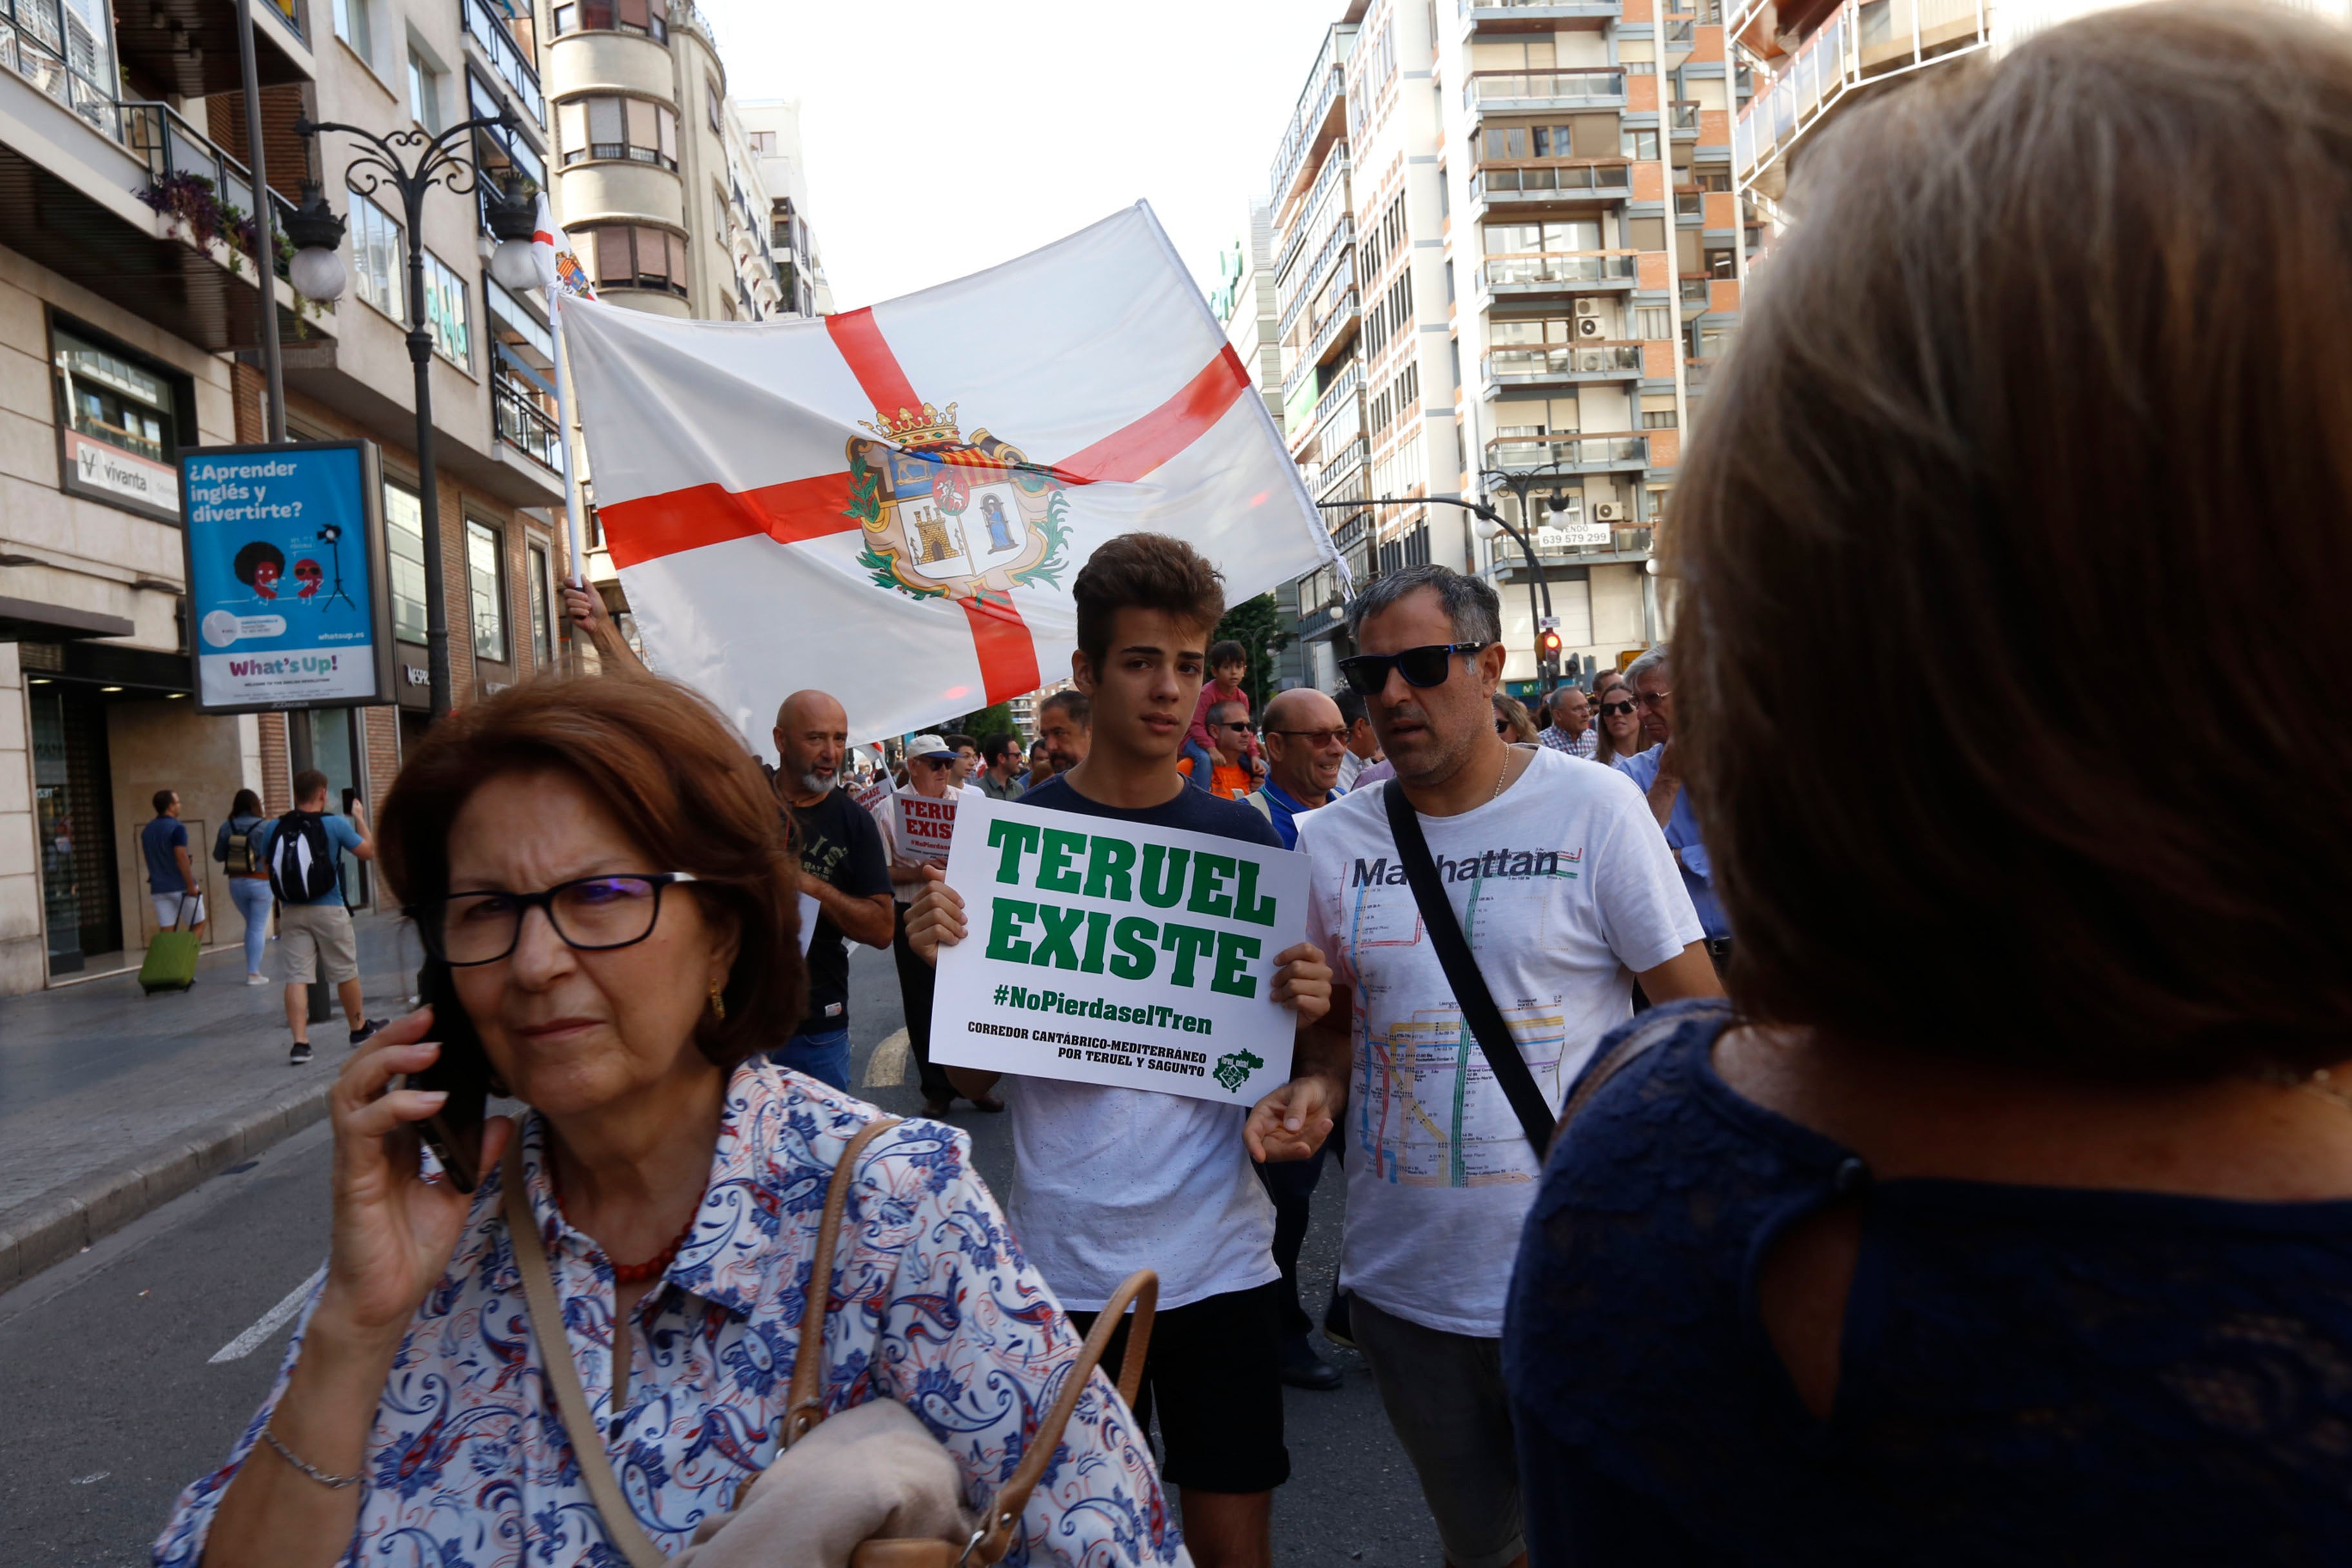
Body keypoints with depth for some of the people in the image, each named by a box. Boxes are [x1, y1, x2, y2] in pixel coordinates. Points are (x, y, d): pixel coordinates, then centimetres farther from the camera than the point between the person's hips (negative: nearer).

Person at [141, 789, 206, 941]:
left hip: (159, 889, 6)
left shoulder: (146, 831, 12)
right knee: (198, 925, 6)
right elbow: (181, 857, -20)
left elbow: (150, 859, 19)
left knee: (165, 932, 4)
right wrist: (191, 885, -19)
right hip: (181, 887, -6)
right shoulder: (177, 827, -13)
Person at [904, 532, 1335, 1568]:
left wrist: (1303, 1005, -12)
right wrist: (943, 962, -18)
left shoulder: (1244, 837, 1)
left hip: (1221, 1255, 1)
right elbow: (971, 1074, -1)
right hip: (1068, 1260, -1)